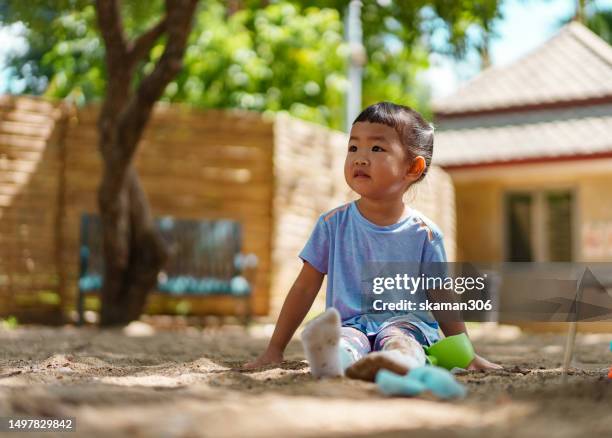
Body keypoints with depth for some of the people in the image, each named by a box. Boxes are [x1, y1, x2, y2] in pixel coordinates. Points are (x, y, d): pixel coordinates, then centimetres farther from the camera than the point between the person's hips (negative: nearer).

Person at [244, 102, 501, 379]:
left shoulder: (423, 233, 5)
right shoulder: (333, 224, 7)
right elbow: (304, 289, 9)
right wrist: (275, 349, 6)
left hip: (405, 322, 0)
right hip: (351, 326, 1)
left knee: (398, 338, -35)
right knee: (346, 337, -34)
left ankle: (401, 361, -68)